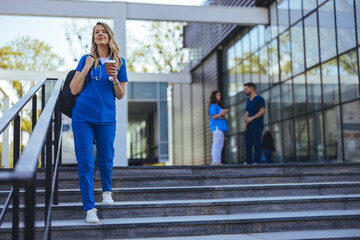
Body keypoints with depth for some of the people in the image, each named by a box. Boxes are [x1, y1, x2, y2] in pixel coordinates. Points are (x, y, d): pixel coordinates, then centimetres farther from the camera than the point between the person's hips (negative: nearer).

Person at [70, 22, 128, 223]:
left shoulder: (119, 62, 8)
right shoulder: (86, 60, 7)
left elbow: (120, 95, 8)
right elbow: (74, 90, 1)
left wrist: (115, 79, -10)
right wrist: (86, 68, -6)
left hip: (106, 118, 1)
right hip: (82, 117, 0)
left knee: (106, 159, 9)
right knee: (85, 162, -4)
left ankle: (107, 191, 39)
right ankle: (89, 208, 2)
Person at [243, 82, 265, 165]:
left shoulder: (259, 98, -2)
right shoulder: (249, 101, 20)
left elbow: (262, 111, -12)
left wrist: (252, 118, -17)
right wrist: (245, 123, 1)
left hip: (257, 125, -7)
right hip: (249, 126, 7)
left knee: (257, 143, -7)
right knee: (248, 143, 3)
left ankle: (256, 161, -5)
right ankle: (248, 161, 7)